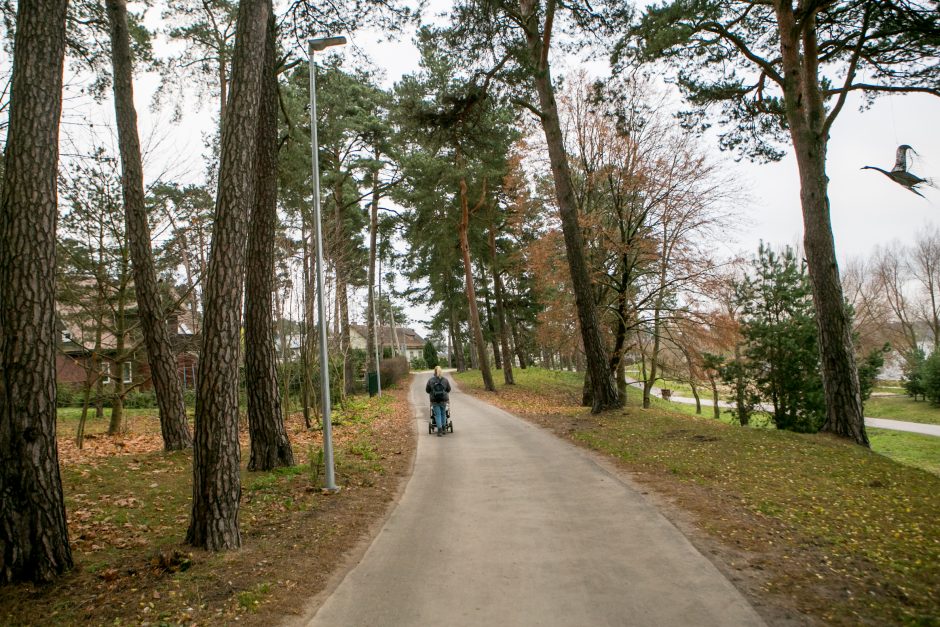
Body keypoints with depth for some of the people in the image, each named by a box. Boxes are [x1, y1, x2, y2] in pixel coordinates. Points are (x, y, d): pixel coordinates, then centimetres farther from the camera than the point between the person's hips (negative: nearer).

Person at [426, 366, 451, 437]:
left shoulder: (430, 380, -5)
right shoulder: (445, 380, -1)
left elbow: (427, 390, 3)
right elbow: (449, 389, 7)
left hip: (434, 400, -1)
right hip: (444, 399, 1)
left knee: (437, 415, 2)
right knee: (443, 414, 16)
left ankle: (440, 430, -6)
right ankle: (443, 429, 22)